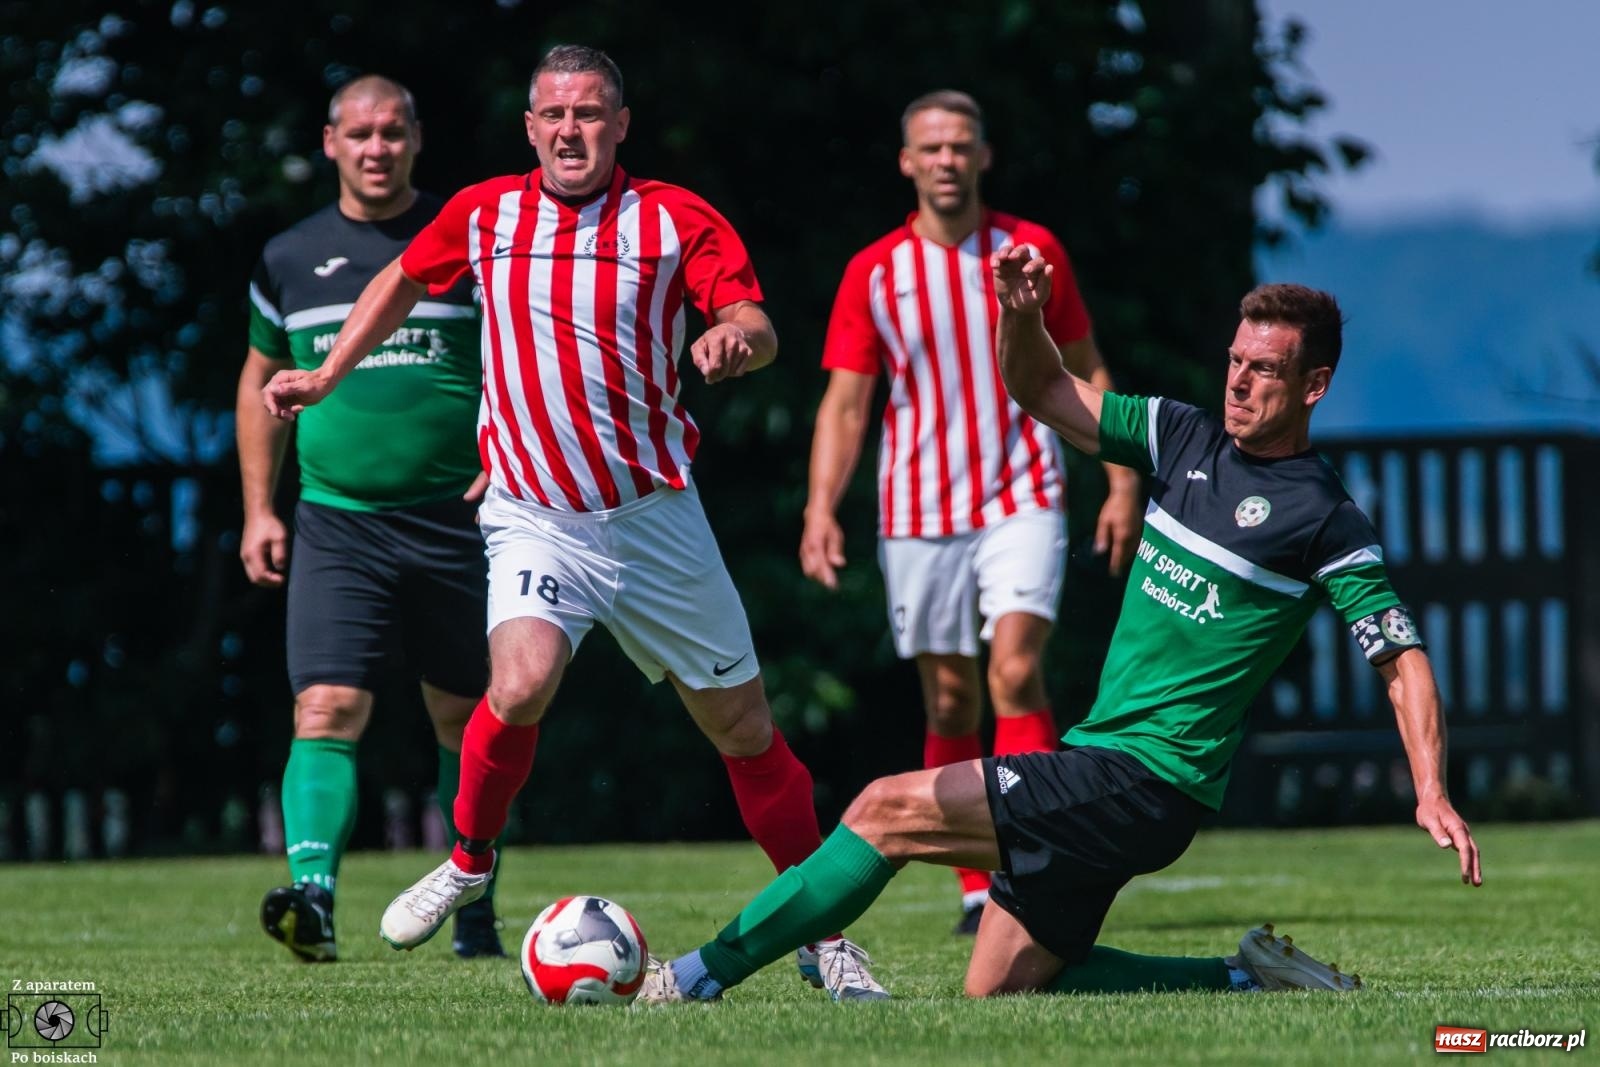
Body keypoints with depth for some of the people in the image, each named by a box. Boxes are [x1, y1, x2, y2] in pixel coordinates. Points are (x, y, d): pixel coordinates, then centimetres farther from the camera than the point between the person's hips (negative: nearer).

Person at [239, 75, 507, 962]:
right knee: (327, 710, -16)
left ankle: (475, 914, 19)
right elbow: (261, 381, 19)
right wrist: (259, 509, 12)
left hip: (456, 521, -1)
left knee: (465, 721, 8)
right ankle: (311, 893, -28)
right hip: (336, 522, 1)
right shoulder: (290, 258, 8)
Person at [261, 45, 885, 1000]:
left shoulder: (675, 219, -5)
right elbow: (404, 281, 21)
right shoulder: (483, 215, 2)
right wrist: (327, 375, 20)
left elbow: (757, 326, -14)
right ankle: (469, 865, 1)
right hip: (534, 519, 0)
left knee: (742, 723, 4)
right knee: (521, 687, -26)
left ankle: (824, 936, 17)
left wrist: (735, 339, -36)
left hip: (655, 516, 0)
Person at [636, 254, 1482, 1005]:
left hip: (1145, 782, -9)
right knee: (998, 989, 9)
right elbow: (1043, 393, 17)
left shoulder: (1324, 520, -8)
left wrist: (1432, 793, -18)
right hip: (1098, 763, 9)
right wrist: (1021, 316, -4)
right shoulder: (1188, 441, 11)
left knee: (890, 810, -14)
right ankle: (1250, 981, 12)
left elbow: (1404, 662, -6)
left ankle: (695, 979, -10)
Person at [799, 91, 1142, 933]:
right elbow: (846, 402, 3)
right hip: (919, 509, 1)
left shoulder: (1033, 251, 3)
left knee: (1015, 668, -18)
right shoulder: (874, 272, 2)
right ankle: (977, 887, 14)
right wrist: (821, 508, -9)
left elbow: (1084, 373, 10)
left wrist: (1123, 484, 4)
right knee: (950, 699, 4)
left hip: (1021, 499, -1)